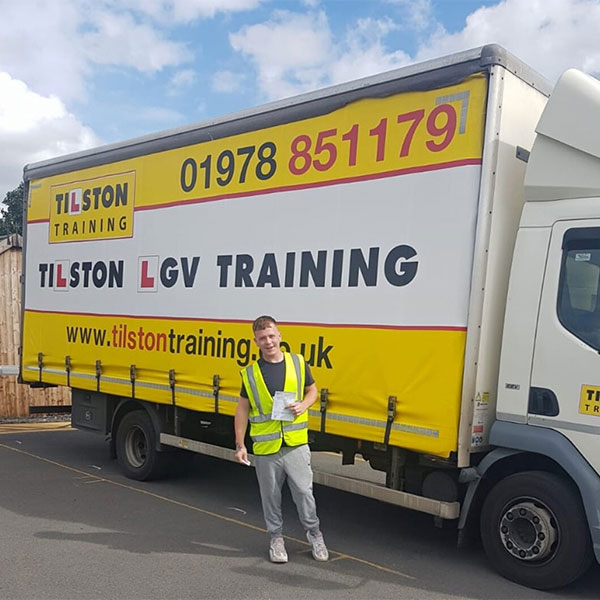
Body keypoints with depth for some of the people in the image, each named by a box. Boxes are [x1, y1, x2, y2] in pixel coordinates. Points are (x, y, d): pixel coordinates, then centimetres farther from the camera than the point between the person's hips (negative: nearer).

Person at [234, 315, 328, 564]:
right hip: (265, 448, 0)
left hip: (296, 444, 0)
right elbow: (242, 409, 4)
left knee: (304, 491, 6)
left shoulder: (298, 363, 0)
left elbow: (312, 391, 13)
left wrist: (303, 406, -9)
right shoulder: (250, 373, -1)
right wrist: (240, 445, -1)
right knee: (270, 496, 12)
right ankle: (276, 537, 31)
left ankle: (314, 533, 28)